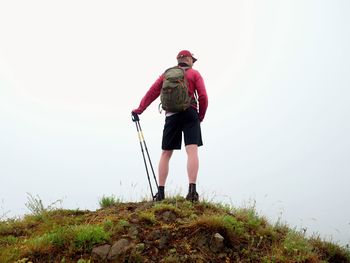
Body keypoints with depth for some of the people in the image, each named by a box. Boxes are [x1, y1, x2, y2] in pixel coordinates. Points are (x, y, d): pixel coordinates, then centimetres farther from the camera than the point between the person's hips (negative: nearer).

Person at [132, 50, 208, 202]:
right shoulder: (194, 74, 8)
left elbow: (152, 92, 11)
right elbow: (203, 97, -2)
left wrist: (140, 109, 18)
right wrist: (201, 116, 11)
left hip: (171, 115, 3)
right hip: (190, 114, -3)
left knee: (166, 154, 9)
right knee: (192, 150, -11)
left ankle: (160, 192, 6)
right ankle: (192, 190, -26)